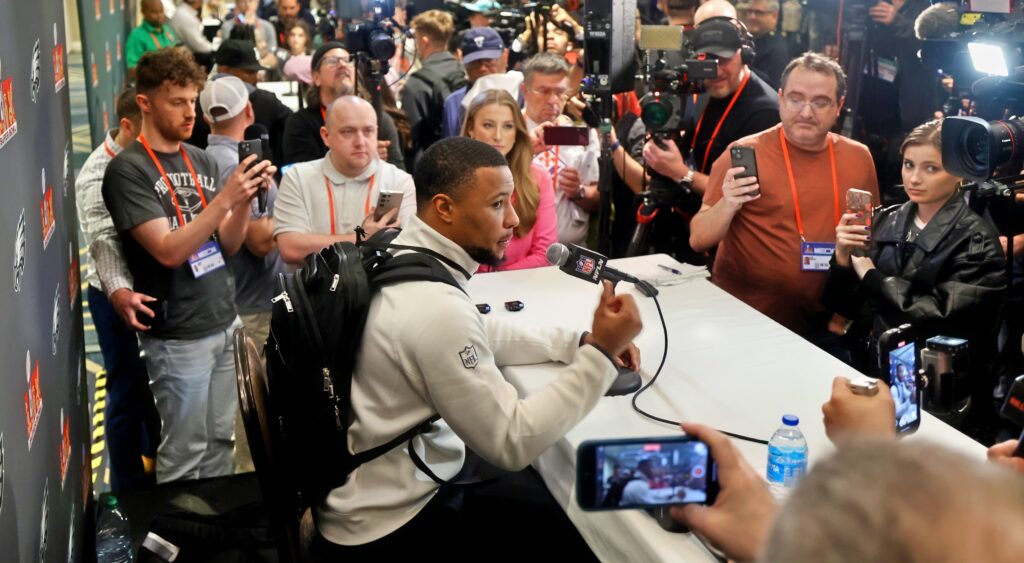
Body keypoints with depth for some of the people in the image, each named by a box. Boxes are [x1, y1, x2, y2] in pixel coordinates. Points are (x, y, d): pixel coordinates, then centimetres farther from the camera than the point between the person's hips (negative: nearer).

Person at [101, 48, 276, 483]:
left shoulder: (201, 161, 8)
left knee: (220, 441, 14)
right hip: (178, 335, -6)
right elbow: (168, 251, -19)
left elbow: (229, 244, 7)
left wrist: (245, 198, -11)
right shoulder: (128, 170, -11)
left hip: (224, 323, 6)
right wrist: (225, 198, -27)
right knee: (185, 453, 4)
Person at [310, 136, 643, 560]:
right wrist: (600, 355, -21)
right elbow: (513, 444, -25)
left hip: (376, 483, 9)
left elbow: (480, 334, 14)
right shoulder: (435, 306, -31)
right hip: (388, 529, -8)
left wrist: (579, 343, 3)